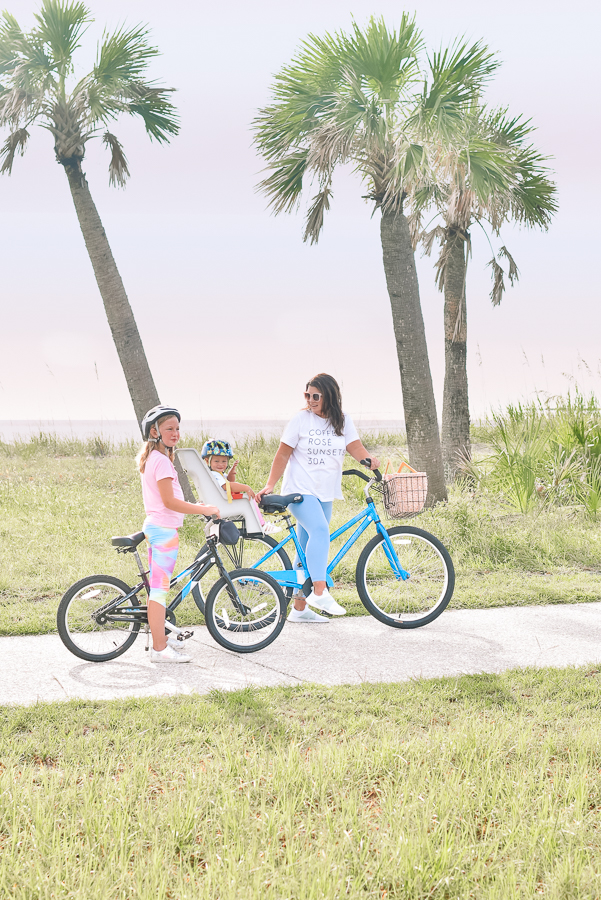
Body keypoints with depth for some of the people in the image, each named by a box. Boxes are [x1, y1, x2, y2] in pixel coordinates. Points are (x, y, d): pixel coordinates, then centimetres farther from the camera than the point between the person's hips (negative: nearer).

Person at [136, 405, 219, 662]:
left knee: (157, 586, 19)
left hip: (154, 526, 11)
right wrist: (203, 510, -17)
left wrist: (193, 506, 18)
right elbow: (169, 501, -21)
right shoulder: (162, 461, -16)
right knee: (160, 588, -8)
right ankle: (159, 648, -7)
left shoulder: (151, 458, 15)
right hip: (164, 529, -11)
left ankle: (159, 636, 31)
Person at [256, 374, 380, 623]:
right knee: (320, 531, -28)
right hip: (300, 490, -5)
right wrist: (270, 485, -9)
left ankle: (299, 608, 13)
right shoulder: (300, 419, -4)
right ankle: (319, 591, -33)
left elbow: (355, 447, -5)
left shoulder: (342, 421, 7)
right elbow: (282, 455, -2)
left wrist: (370, 459, -27)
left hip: (325, 493, 5)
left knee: (308, 549, 8)